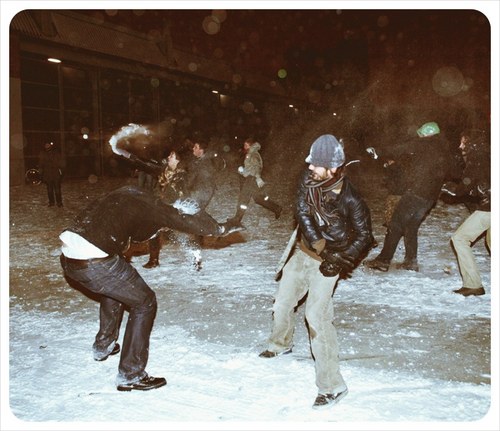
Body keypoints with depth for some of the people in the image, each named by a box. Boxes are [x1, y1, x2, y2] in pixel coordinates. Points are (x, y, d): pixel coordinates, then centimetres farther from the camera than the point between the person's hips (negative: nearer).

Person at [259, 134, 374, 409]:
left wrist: (341, 261, -22)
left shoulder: (349, 199, -25)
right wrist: (317, 242, -25)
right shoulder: (308, 178, -12)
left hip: (326, 261, -6)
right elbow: (302, 211, -14)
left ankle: (332, 386, -4)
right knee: (283, 300, 19)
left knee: (317, 315, -16)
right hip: (303, 251, 7)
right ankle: (281, 343, 50)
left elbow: (364, 236, -14)